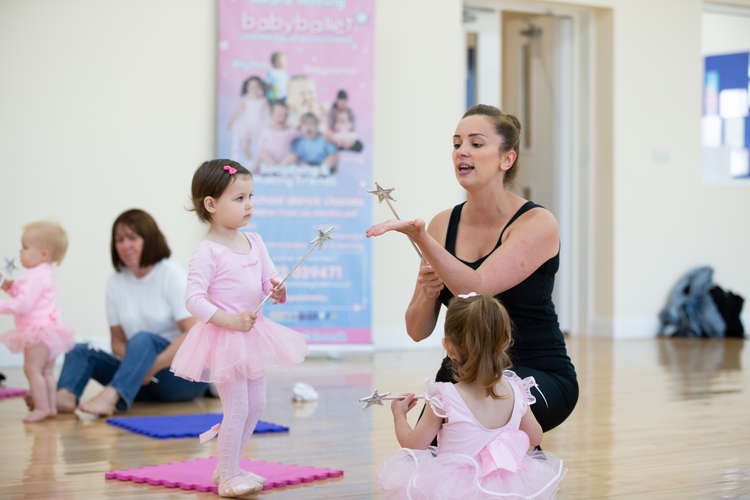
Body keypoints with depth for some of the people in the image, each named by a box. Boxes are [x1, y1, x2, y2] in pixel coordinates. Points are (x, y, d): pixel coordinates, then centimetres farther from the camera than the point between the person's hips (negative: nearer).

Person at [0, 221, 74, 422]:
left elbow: (23, 304, -25)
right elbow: (28, 296, 25)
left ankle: (41, 407, -9)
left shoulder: (35, 276, -19)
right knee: (46, 371, 15)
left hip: (39, 330, -11)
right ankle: (51, 406, 18)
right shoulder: (45, 273, 16)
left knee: (32, 368, -9)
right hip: (48, 328, 11)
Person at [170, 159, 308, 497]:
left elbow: (269, 280, 12)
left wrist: (277, 290, -12)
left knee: (256, 405, 14)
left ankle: (228, 467, 29)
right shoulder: (208, 252, -16)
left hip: (251, 335, 8)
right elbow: (194, 298, -20)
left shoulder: (254, 243, 7)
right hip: (224, 338, -8)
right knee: (237, 407, -6)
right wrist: (229, 320, -26)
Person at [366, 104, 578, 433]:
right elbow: (418, 331, 5)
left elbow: (476, 288, -27)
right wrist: (426, 293, -16)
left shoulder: (537, 223, -10)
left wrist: (420, 236, -36)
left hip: (540, 376, -3)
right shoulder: (444, 224, 4)